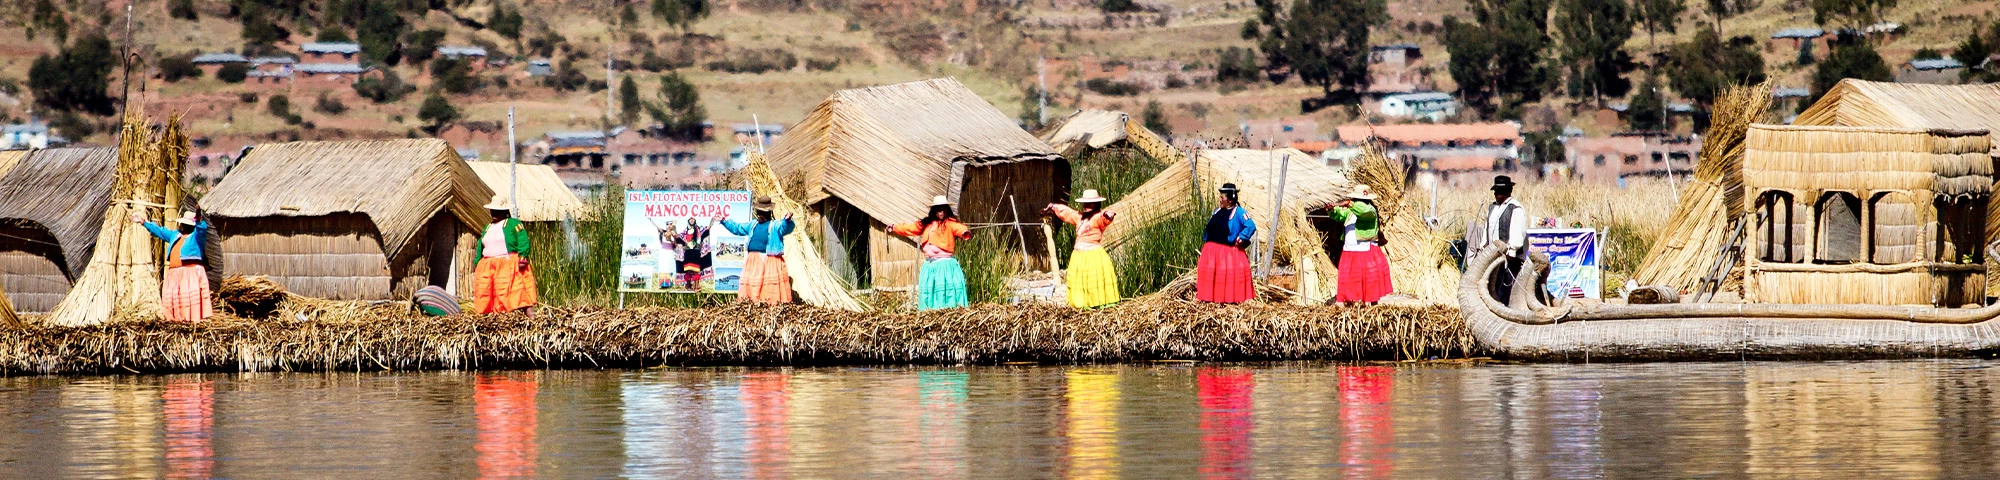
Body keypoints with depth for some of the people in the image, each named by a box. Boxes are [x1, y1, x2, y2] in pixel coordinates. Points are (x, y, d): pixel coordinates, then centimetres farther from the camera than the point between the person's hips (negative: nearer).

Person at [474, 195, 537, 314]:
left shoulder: (513, 224, 1)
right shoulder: (487, 228, 22)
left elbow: (523, 241, -9)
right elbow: (480, 249, 26)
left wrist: (522, 258, -21)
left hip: (509, 265, -6)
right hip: (488, 267, 6)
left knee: (519, 295, -12)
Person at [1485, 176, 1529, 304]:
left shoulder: (1516, 209, -7)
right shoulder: (1492, 208, 19)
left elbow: (1518, 232, -13)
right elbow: (1487, 229, 25)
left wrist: (1511, 250, -19)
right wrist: (1483, 248, 19)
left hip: (1510, 256, -8)